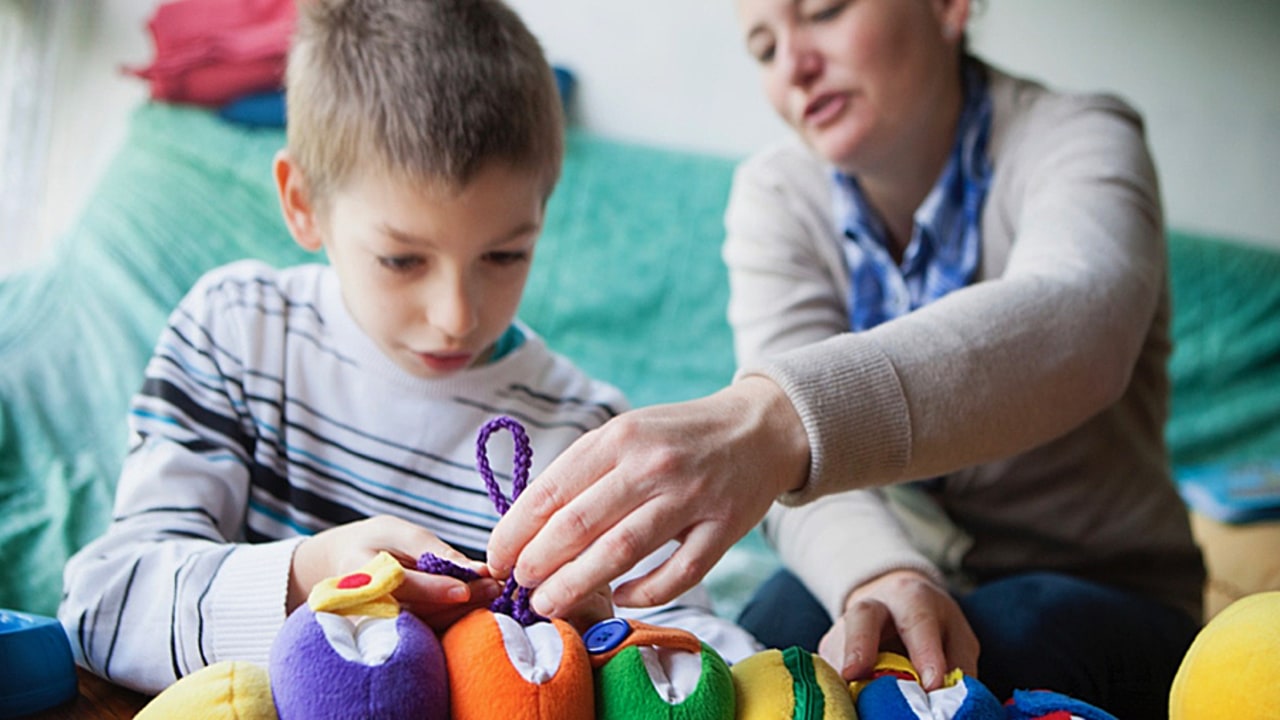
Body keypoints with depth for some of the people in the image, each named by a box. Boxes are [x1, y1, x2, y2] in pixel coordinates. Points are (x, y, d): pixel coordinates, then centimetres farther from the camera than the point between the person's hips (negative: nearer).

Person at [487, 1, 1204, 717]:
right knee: (785, 621, -30)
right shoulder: (776, 193, -3)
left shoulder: (1078, 140, -13)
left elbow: (1071, 324, -38)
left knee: (1014, 634, -33)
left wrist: (773, 417, -56)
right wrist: (881, 575, -42)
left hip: (1103, 586, -1)